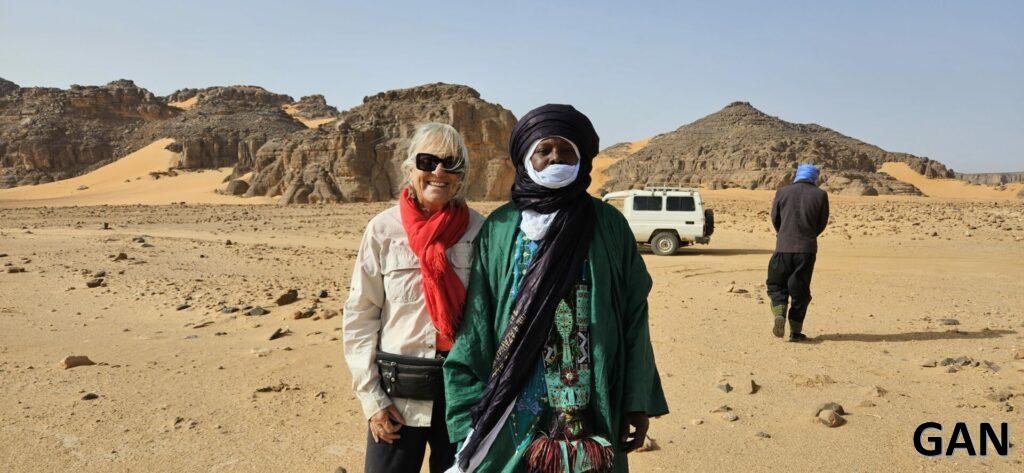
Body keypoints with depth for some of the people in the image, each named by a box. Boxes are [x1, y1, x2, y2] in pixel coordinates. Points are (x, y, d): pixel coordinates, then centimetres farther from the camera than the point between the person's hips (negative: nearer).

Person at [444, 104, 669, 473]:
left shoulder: (608, 225, 0)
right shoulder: (498, 229, 1)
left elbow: (634, 315, 1)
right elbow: (475, 324, 0)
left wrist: (639, 401, -3)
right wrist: (472, 414, -5)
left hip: (595, 410, 0)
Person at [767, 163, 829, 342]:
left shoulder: (782, 192, 1)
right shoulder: (820, 195, 0)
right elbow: (822, 223, 5)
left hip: (783, 247, 0)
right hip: (807, 249, 0)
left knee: (776, 284, 13)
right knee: (800, 290, 8)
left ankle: (779, 313, -13)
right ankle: (795, 331, 10)